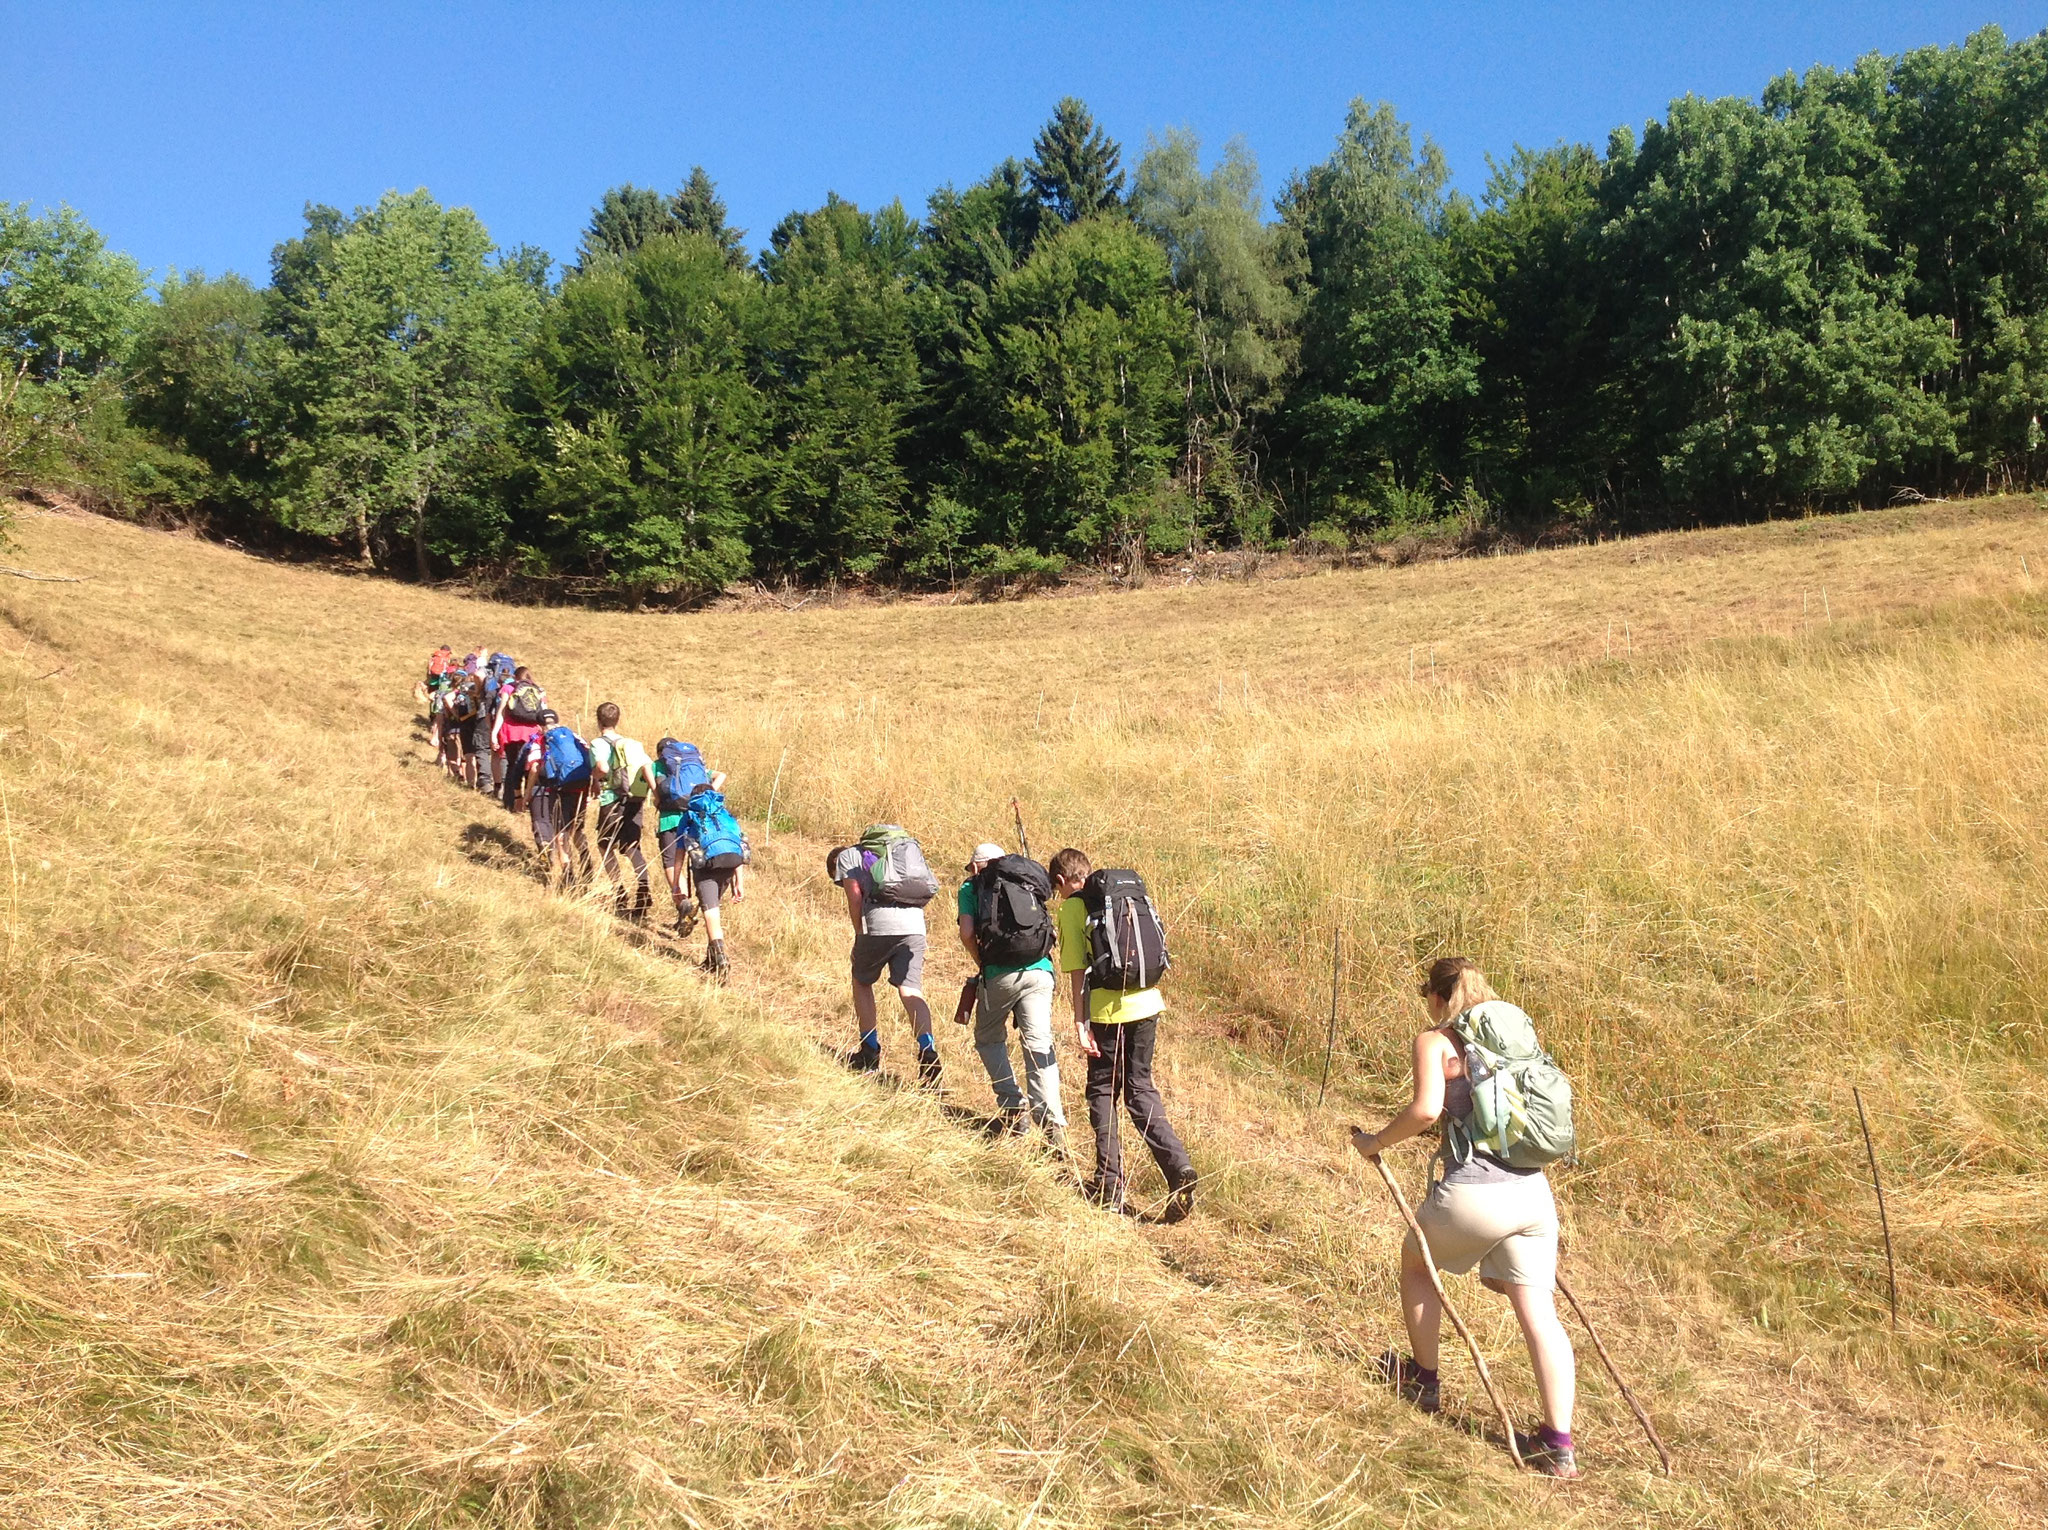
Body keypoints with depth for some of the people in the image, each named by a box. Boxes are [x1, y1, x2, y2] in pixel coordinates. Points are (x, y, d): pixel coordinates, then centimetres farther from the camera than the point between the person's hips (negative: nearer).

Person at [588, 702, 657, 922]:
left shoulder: (598, 743, -4)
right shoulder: (633, 743, 12)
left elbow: (603, 767, -23)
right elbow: (647, 765, -6)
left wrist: (596, 779, -3)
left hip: (612, 800, -4)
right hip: (635, 801, 4)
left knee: (606, 846, 13)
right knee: (631, 847, 12)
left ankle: (621, 896, 4)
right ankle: (644, 889, -9)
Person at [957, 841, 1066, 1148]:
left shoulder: (972, 887, 11)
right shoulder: (1029, 883, 21)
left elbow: (967, 933, -3)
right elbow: (1049, 931, 15)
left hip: (1000, 974, -3)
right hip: (1040, 972, 3)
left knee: (990, 1039, 20)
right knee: (1039, 1046, 0)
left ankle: (1014, 1109, 10)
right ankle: (1052, 1123, -14)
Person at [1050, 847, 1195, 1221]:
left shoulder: (1072, 909, -3)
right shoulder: (1130, 893, 13)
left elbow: (1077, 971, -8)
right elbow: (1155, 954, 14)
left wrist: (1081, 1023, -7)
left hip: (1108, 1010, -5)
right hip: (1147, 1004, 5)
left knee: (1103, 1092, 11)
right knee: (1140, 1088, 15)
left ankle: (1109, 1186, 11)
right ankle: (1178, 1165, -3)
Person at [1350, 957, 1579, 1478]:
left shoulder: (1435, 1041, -3)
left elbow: (1426, 1108, -18)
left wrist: (1377, 1142, -4)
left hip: (1471, 1194, -5)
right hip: (1533, 1190, 5)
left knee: (1415, 1263, 24)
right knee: (1539, 1314, 5)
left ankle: (1422, 1380, 36)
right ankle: (1558, 1444, 2)